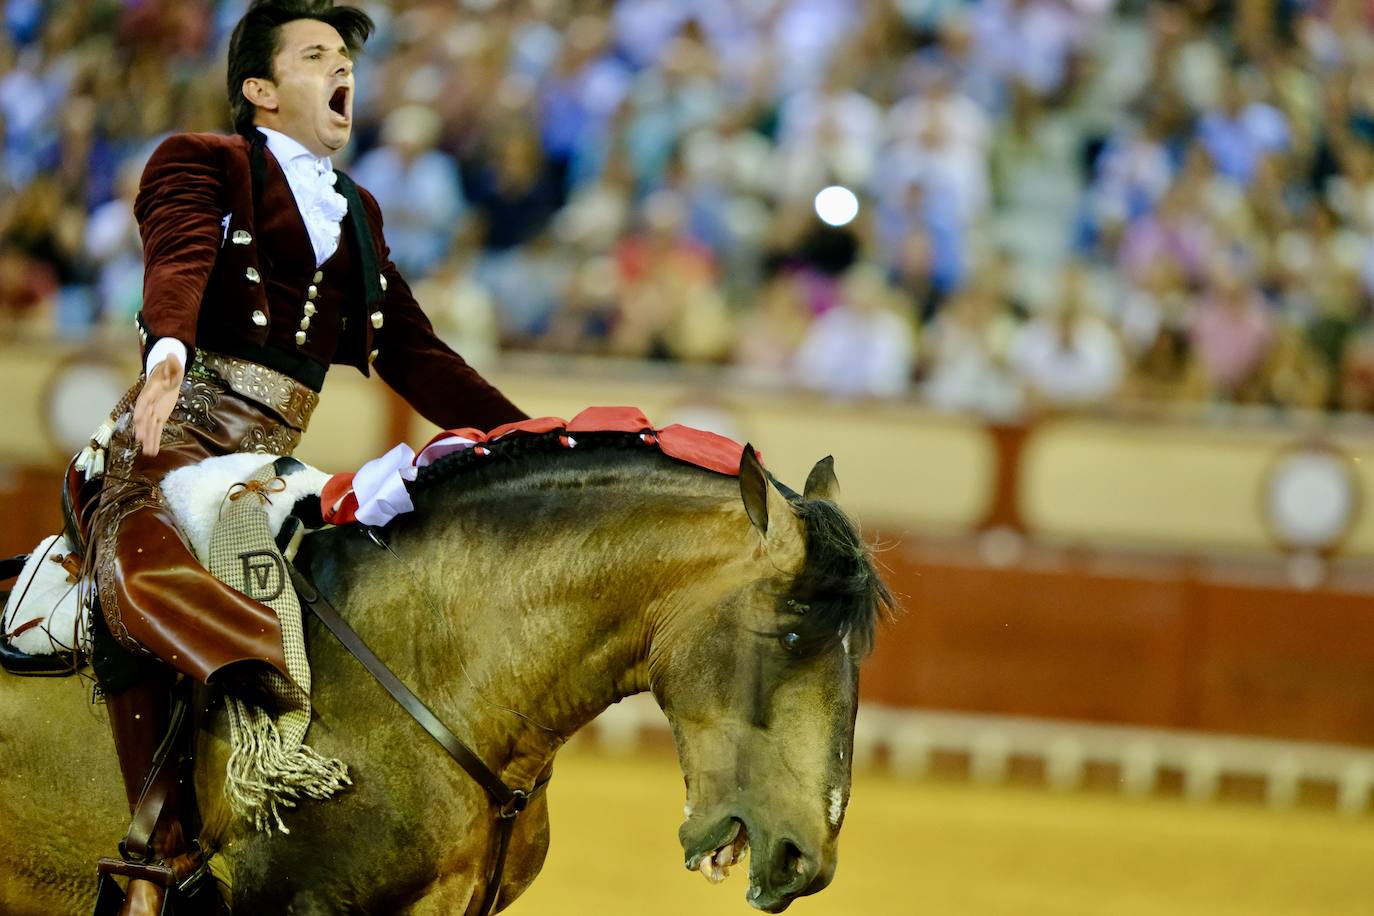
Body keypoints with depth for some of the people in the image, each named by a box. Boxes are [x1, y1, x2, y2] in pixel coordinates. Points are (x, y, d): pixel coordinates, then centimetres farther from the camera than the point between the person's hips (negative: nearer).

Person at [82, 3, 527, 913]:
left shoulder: (358, 213, 28)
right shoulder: (204, 163, 9)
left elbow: (414, 354, 27)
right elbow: (180, 263, -13)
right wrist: (170, 349, -36)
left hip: (274, 454, 6)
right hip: (181, 426, -6)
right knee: (135, 564, -35)